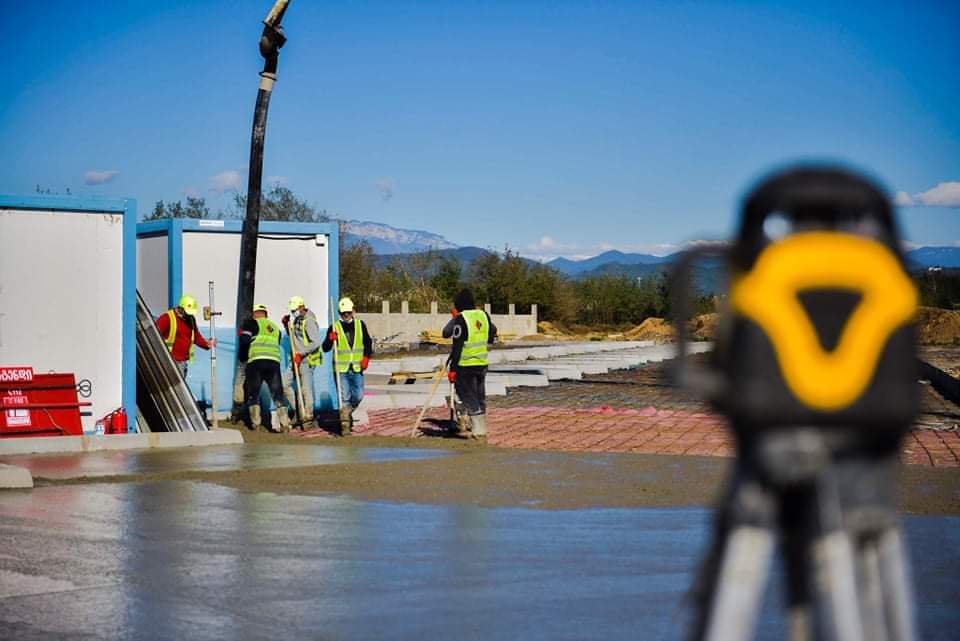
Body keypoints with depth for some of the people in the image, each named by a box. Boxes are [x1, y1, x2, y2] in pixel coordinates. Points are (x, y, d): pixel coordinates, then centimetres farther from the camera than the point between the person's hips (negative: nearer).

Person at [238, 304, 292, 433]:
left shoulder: (251, 323, 8)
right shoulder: (275, 327, 25)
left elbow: (245, 340, -3)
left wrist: (242, 356, 14)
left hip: (256, 360, -4)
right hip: (274, 361, 4)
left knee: (253, 393, 8)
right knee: (277, 392, 7)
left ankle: (256, 422, 2)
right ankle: (284, 421, -2)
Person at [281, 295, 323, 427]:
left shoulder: (309, 321, -16)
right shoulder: (297, 320, 12)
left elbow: (316, 342, -23)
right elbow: (292, 336, 28)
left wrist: (301, 353, -24)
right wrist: (287, 325, 10)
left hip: (307, 360, -9)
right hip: (296, 359, 9)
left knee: (306, 389, -4)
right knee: (284, 383, 7)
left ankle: (308, 416, 7)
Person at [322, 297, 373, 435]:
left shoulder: (360, 325, 8)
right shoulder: (334, 328, 0)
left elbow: (368, 342, 16)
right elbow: (325, 348, -1)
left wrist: (366, 357, 1)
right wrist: (330, 339, -21)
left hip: (357, 368, 3)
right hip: (341, 369, -3)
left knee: (358, 396, 7)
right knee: (344, 398, -6)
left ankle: (348, 413, 34)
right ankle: (345, 425, -3)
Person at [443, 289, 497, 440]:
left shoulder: (461, 319, -13)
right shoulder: (483, 315, 4)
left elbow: (457, 346, -12)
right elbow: (493, 333, 18)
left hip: (465, 365, -6)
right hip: (482, 364, 6)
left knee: (469, 399, -1)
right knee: (480, 398, 13)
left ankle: (478, 431, -6)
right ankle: (482, 430, 17)